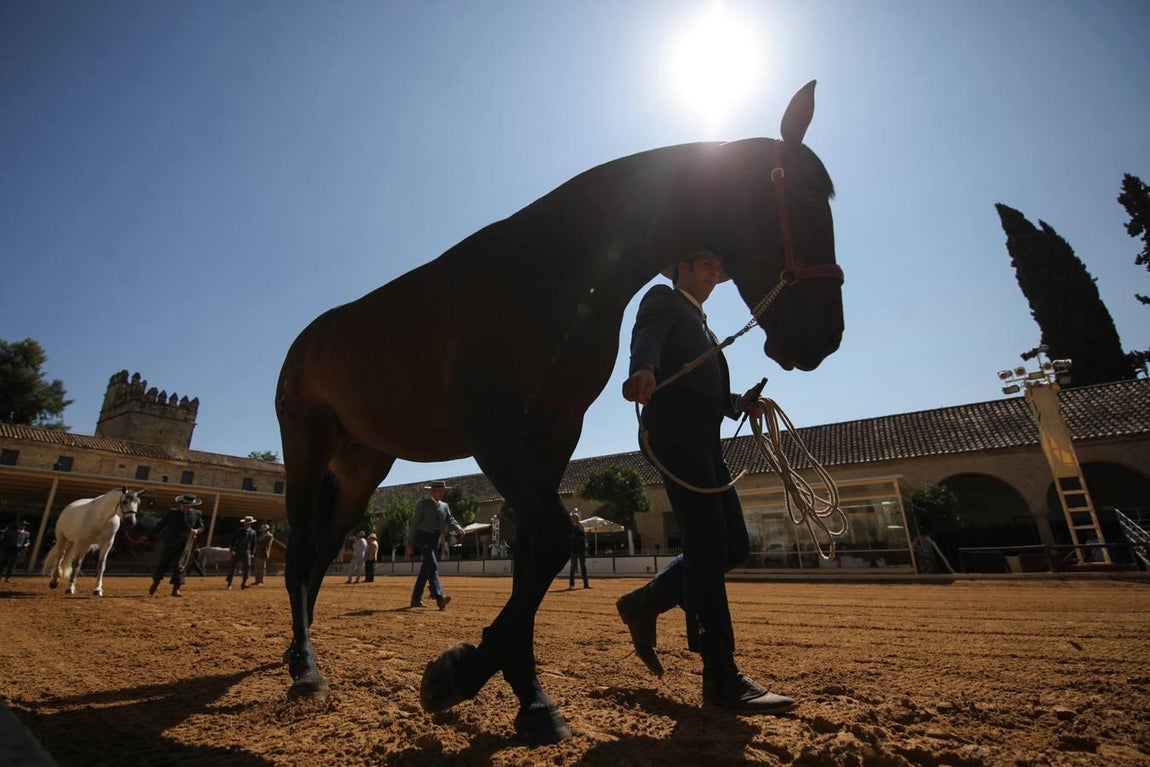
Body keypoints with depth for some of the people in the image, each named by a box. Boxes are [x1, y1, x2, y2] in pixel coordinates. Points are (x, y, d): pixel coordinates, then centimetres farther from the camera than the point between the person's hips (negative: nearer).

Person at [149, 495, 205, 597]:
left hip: (185, 544, -1)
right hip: (170, 543, 1)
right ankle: (154, 585, 35)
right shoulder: (172, 512, -2)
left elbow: (201, 527, 6)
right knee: (163, 564, 11)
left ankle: (176, 589, 1)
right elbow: (161, 525, 4)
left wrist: (197, 531, -16)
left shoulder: (197, 514, 1)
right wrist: (150, 536, 3)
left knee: (180, 566, -3)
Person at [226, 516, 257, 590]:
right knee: (233, 566, 2)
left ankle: (243, 583, 0)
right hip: (237, 551, -1)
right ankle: (229, 583, 14)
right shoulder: (239, 531, 0)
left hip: (247, 551, 1)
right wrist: (232, 550, -11)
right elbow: (233, 540, -1)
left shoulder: (253, 532, 6)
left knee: (247, 566, -7)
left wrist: (252, 553, 5)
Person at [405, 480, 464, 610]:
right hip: (424, 538, -6)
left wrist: (458, 528, -22)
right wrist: (410, 544, -8)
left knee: (426, 569, 11)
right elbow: (414, 524, -4)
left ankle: (416, 599, 20)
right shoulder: (423, 504, -3)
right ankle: (439, 597, -30)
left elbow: (450, 520, 0)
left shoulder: (444, 506, 13)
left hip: (435, 540, 6)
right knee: (433, 566, -20)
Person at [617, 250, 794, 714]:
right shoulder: (664, 299, 7)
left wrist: (740, 402, 7)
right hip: (674, 432, -9)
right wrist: (644, 370, -41)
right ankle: (721, 679, -3)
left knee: (734, 546, 5)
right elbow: (646, 339, -18)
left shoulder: (701, 325, 32)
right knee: (707, 547, -11)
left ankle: (643, 604, 16)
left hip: (703, 440, 9)